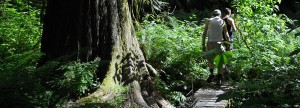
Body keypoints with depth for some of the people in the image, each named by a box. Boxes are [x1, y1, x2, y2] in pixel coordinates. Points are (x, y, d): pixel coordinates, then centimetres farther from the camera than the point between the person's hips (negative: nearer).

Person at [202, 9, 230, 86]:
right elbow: (226, 35, 4)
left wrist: (203, 45, 4)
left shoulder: (208, 21, 8)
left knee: (210, 59, 21)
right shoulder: (222, 22, 9)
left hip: (210, 43, 0)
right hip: (219, 43, 0)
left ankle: (211, 73, -2)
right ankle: (219, 79, 3)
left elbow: (204, 34, 1)